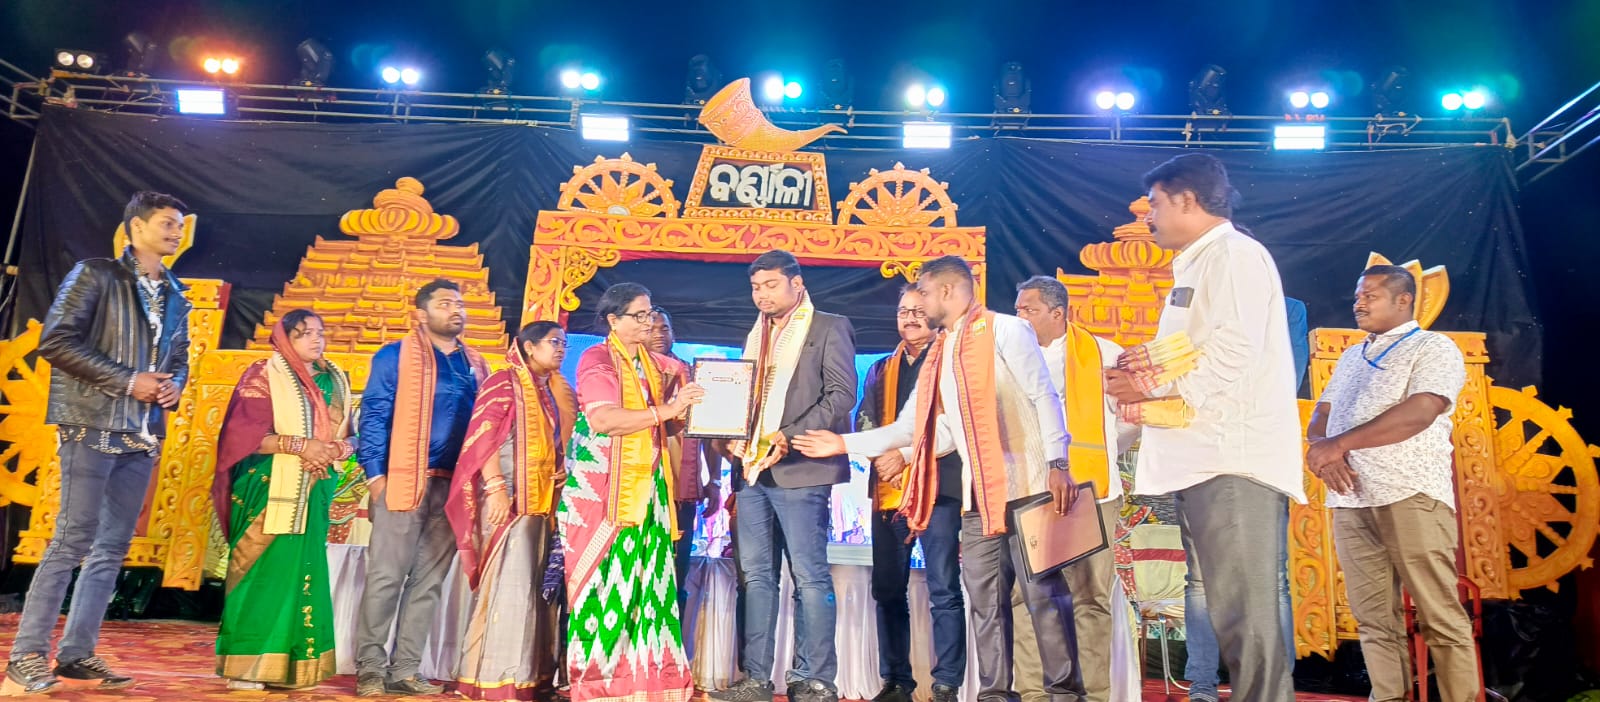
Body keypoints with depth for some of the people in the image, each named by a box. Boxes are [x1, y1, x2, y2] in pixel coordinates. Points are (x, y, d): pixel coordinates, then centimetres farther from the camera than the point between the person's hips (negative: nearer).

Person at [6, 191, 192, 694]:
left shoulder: (175, 297, 15)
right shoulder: (96, 275, -3)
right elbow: (56, 341, -10)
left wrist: (175, 385, -1)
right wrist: (127, 381, -14)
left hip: (142, 436, 6)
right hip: (94, 427, -6)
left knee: (112, 548, 6)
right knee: (73, 540, -7)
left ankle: (77, 654, 13)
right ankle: (27, 654, 3)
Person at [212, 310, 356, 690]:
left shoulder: (335, 381, 14)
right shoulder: (265, 374, -1)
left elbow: (349, 437, 14)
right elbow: (244, 433, -10)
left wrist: (333, 451, -8)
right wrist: (299, 445, -19)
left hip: (314, 492, 5)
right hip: (269, 489, -5)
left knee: (304, 572, 5)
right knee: (263, 571, -5)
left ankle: (295, 664, 11)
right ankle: (246, 665, 2)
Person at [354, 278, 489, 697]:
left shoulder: (475, 365, 15)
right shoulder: (395, 357, 1)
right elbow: (373, 417, -3)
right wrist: (375, 475, -11)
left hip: (455, 487, 5)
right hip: (404, 482, -5)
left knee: (429, 582, 8)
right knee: (386, 577, -2)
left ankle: (404, 670, 15)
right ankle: (370, 668, 9)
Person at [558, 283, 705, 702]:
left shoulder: (655, 365, 15)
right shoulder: (596, 359, -7)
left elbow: (663, 425, 21)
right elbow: (602, 419, -21)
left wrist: (689, 414, 1)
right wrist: (665, 411, -23)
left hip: (646, 486, 6)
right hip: (602, 488, -6)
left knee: (645, 577, 4)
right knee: (607, 577, -3)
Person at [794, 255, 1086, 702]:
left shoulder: (1005, 330, -3)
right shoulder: (939, 355, 18)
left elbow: (1044, 396, -8)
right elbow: (917, 428, 16)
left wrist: (1057, 464, -16)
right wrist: (844, 444, 13)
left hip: (1025, 484, -7)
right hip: (975, 494, 7)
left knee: (1043, 594, -2)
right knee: (984, 600, 8)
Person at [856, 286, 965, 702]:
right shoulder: (881, 370, 20)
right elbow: (864, 423, 12)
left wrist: (906, 454, -14)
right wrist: (880, 457, -7)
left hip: (937, 485, -5)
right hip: (888, 489, 5)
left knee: (943, 590, -4)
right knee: (888, 589, 7)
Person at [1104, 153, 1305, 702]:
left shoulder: (1236, 255, -6)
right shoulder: (1199, 266, 23)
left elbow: (1231, 357, -19)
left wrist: (1151, 387, -7)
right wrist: (1142, 382, 7)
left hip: (1234, 462, -10)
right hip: (1202, 462, 10)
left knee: (1244, 617, -8)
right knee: (1228, 613, 12)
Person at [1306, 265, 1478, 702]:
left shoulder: (1433, 348, 4)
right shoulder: (1351, 358, 24)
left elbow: (1419, 413, -12)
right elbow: (1319, 419, 18)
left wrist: (1338, 444, -12)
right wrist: (1324, 450, -6)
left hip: (1411, 496, -5)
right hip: (1349, 501, 6)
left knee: (1440, 616, -3)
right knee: (1374, 619, 4)